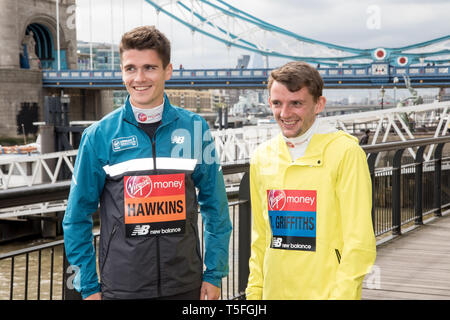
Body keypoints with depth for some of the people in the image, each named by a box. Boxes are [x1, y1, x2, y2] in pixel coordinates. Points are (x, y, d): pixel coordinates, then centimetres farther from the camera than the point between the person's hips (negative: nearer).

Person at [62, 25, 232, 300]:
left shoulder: (195, 128, 0)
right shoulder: (99, 135, -4)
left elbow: (216, 208, 6)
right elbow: (77, 218, 2)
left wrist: (214, 275, 1)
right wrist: (89, 287, -2)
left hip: (185, 286, 1)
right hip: (122, 287, -1)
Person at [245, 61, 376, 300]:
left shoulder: (345, 153, -10)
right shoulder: (262, 156, 6)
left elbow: (359, 243, -11)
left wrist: (342, 294, -16)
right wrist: (254, 291, 7)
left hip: (326, 292, -4)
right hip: (274, 292, 4)